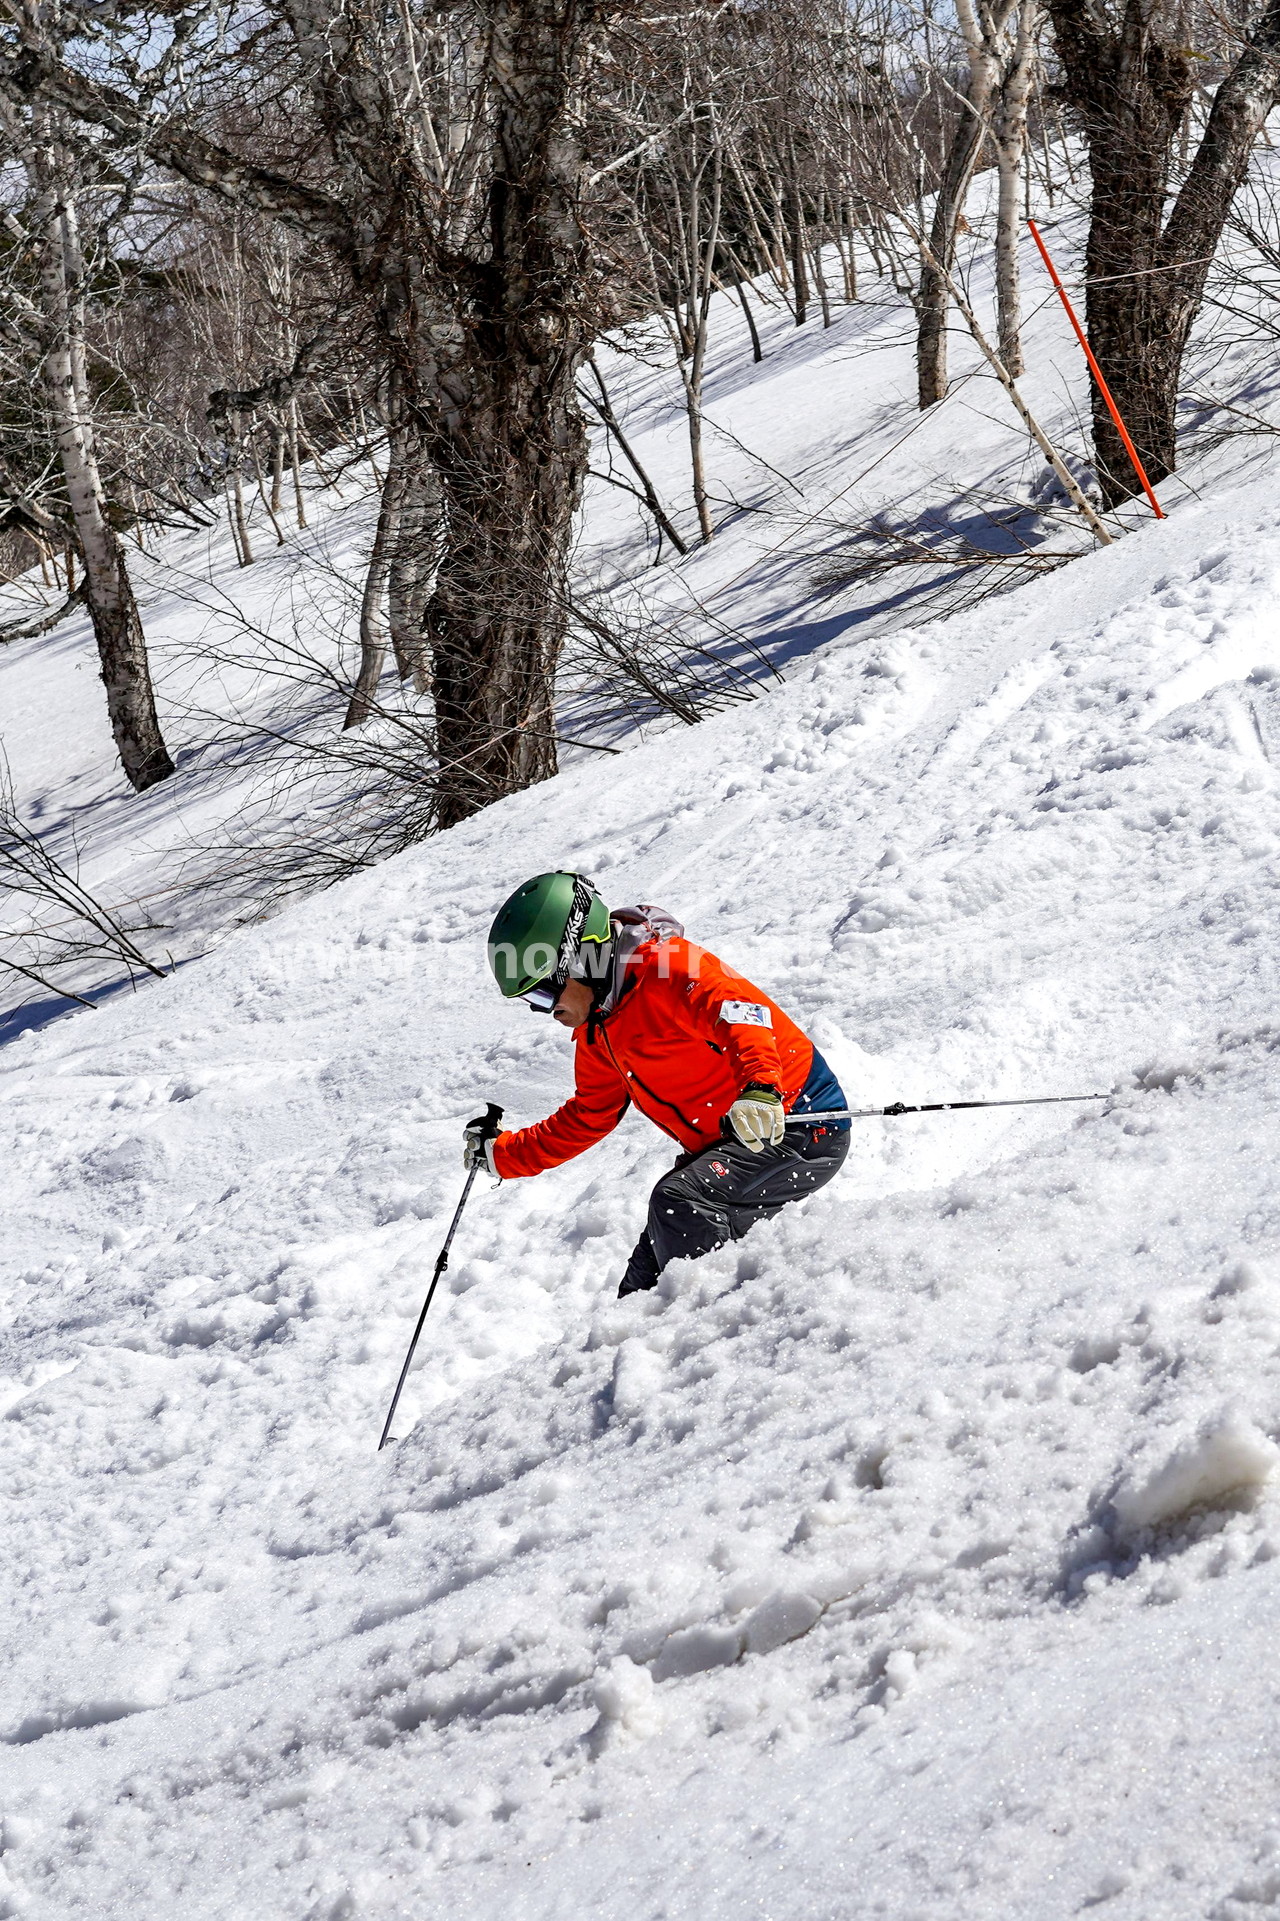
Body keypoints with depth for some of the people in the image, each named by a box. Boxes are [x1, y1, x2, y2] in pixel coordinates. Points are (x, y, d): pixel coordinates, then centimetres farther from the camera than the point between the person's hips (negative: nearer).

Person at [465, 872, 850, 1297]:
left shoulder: (662, 964, -18)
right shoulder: (597, 1036, 11)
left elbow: (740, 1008, -35)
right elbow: (585, 1119, 26)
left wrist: (760, 1089, -52)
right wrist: (501, 1154, 22)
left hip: (799, 1123, -10)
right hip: (726, 1150, 10)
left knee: (679, 1201, -30)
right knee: (641, 1292, 6)